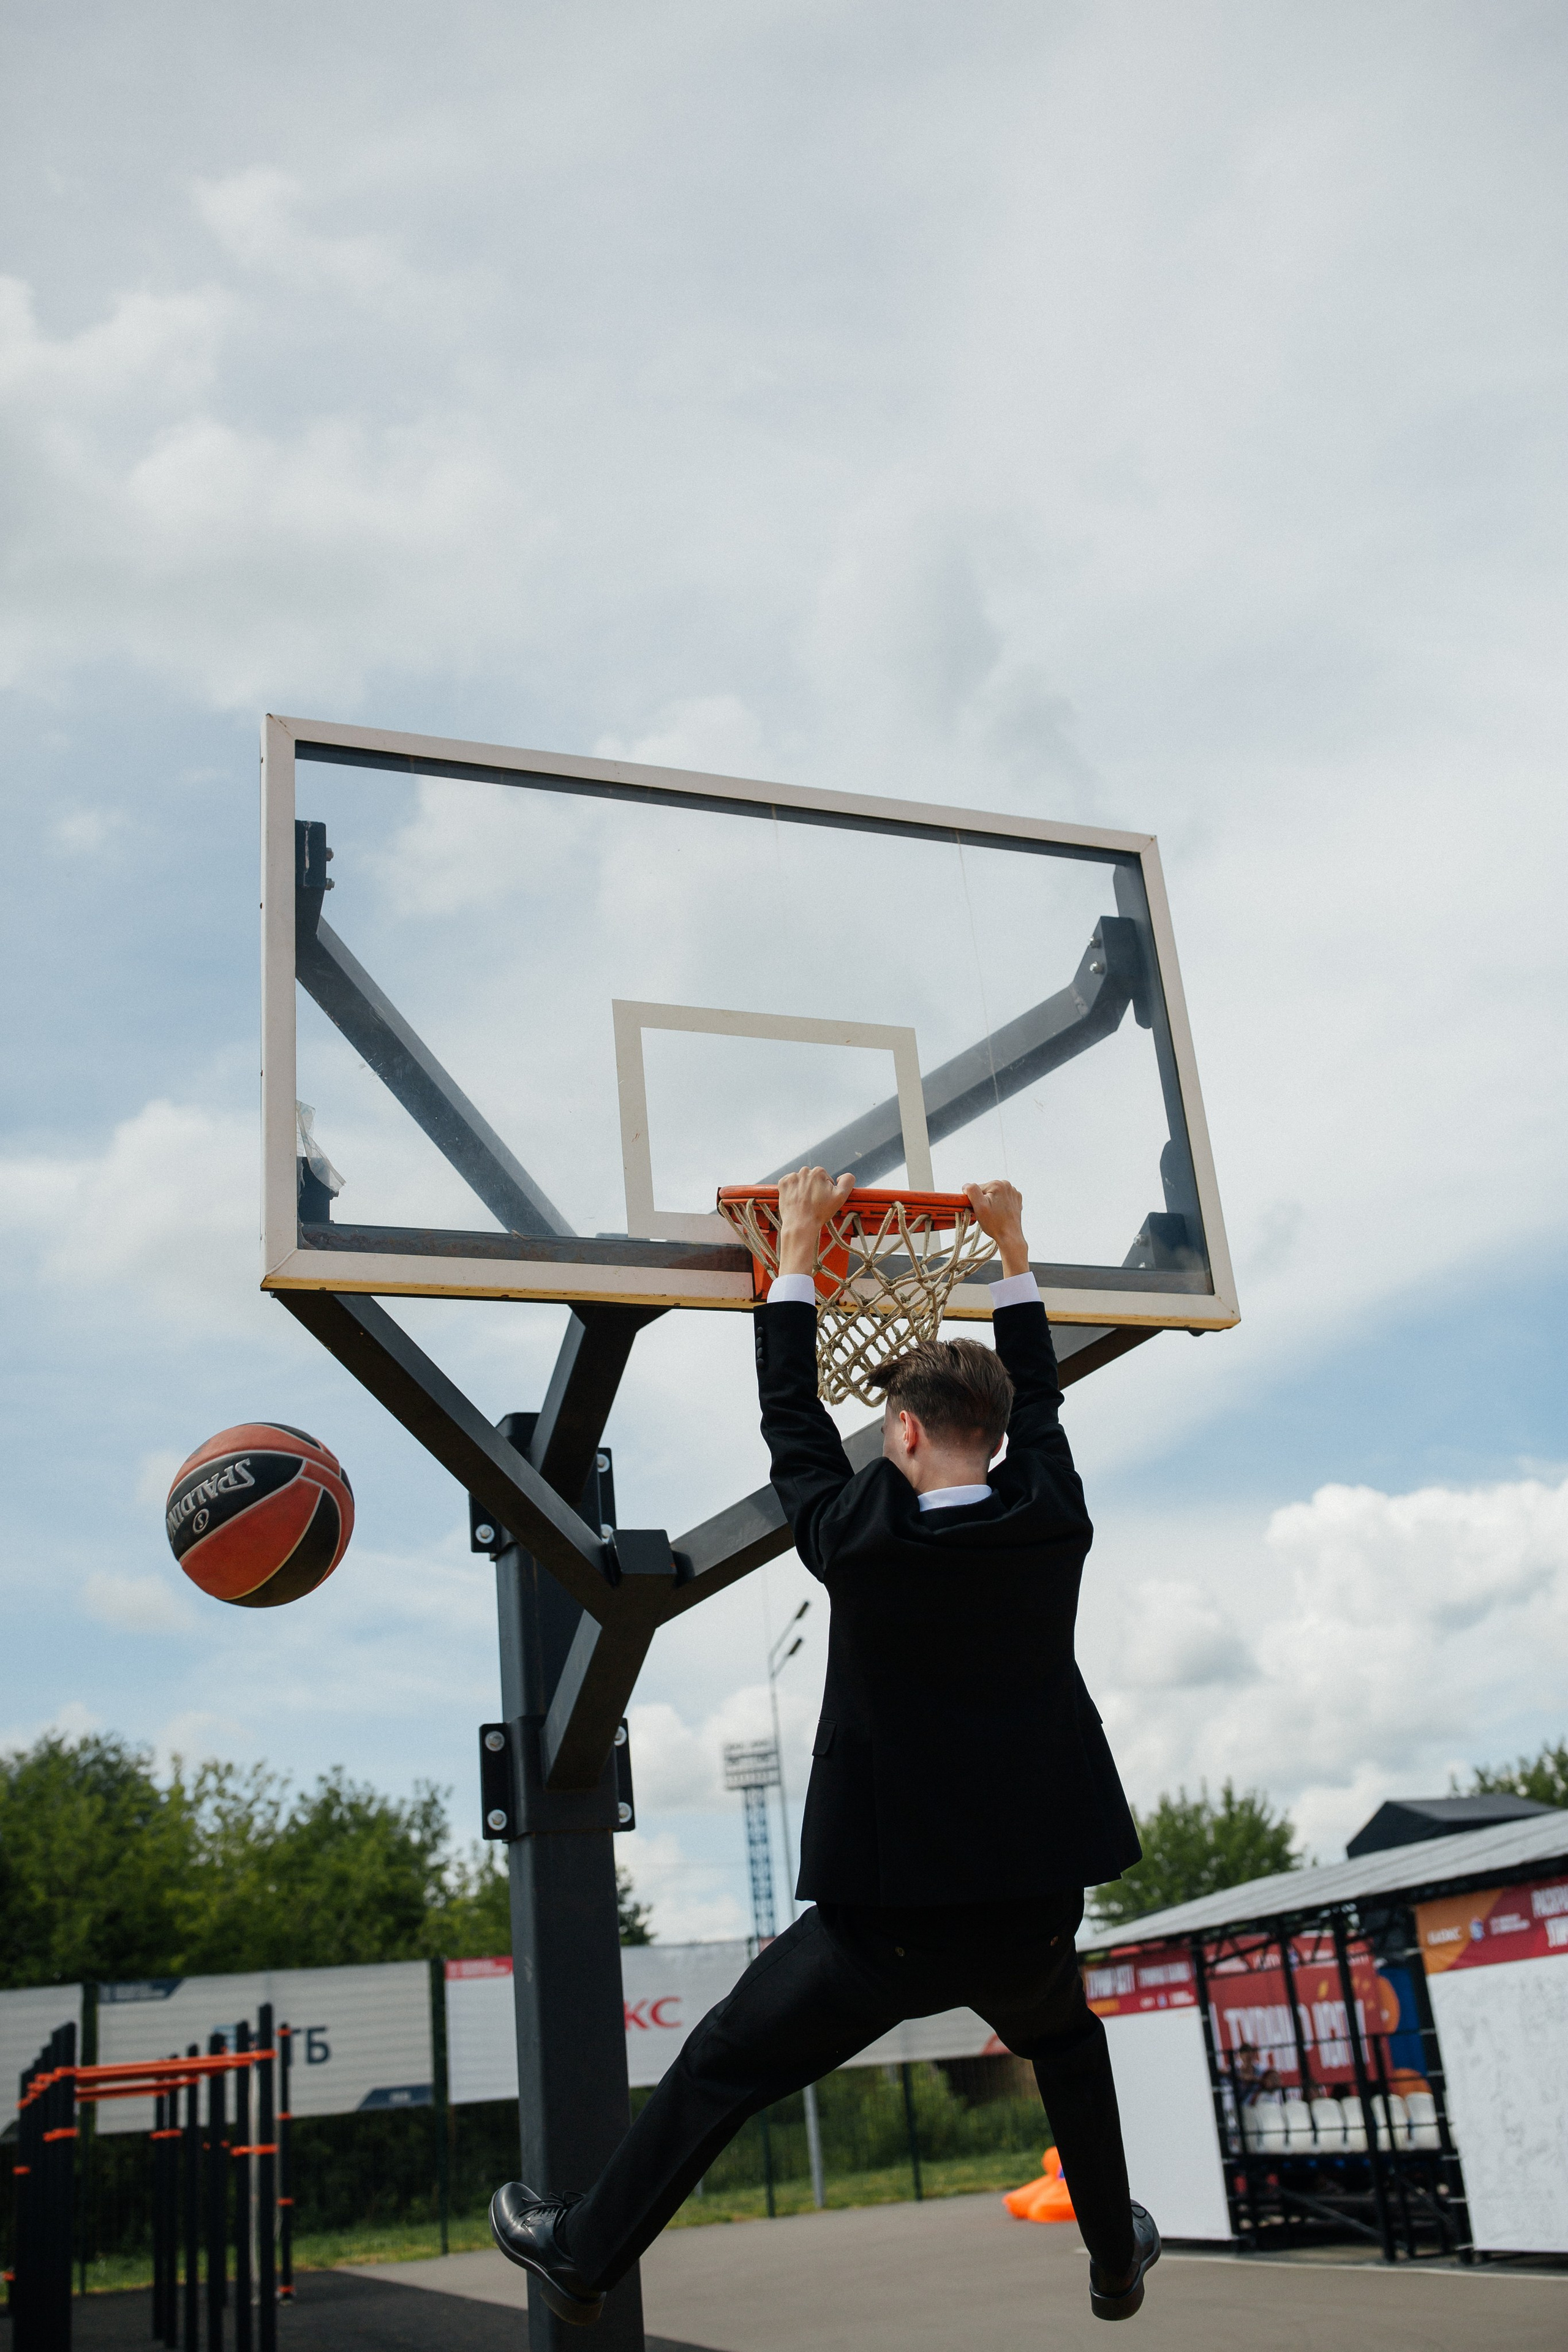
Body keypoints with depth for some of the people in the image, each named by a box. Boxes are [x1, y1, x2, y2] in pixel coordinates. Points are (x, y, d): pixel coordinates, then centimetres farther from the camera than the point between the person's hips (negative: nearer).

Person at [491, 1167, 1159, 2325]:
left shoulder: (861, 1536, -16)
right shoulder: (1052, 1524, -7)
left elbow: (793, 1422, -1)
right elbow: (1038, 1403, 10)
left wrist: (799, 1250, 8)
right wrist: (1011, 1248, 21)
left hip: (887, 1920, -3)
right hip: (1034, 1904, 4)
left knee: (722, 2068, 14)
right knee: (1066, 2042, 35)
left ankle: (587, 2253, 29)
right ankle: (1118, 2257, 47)